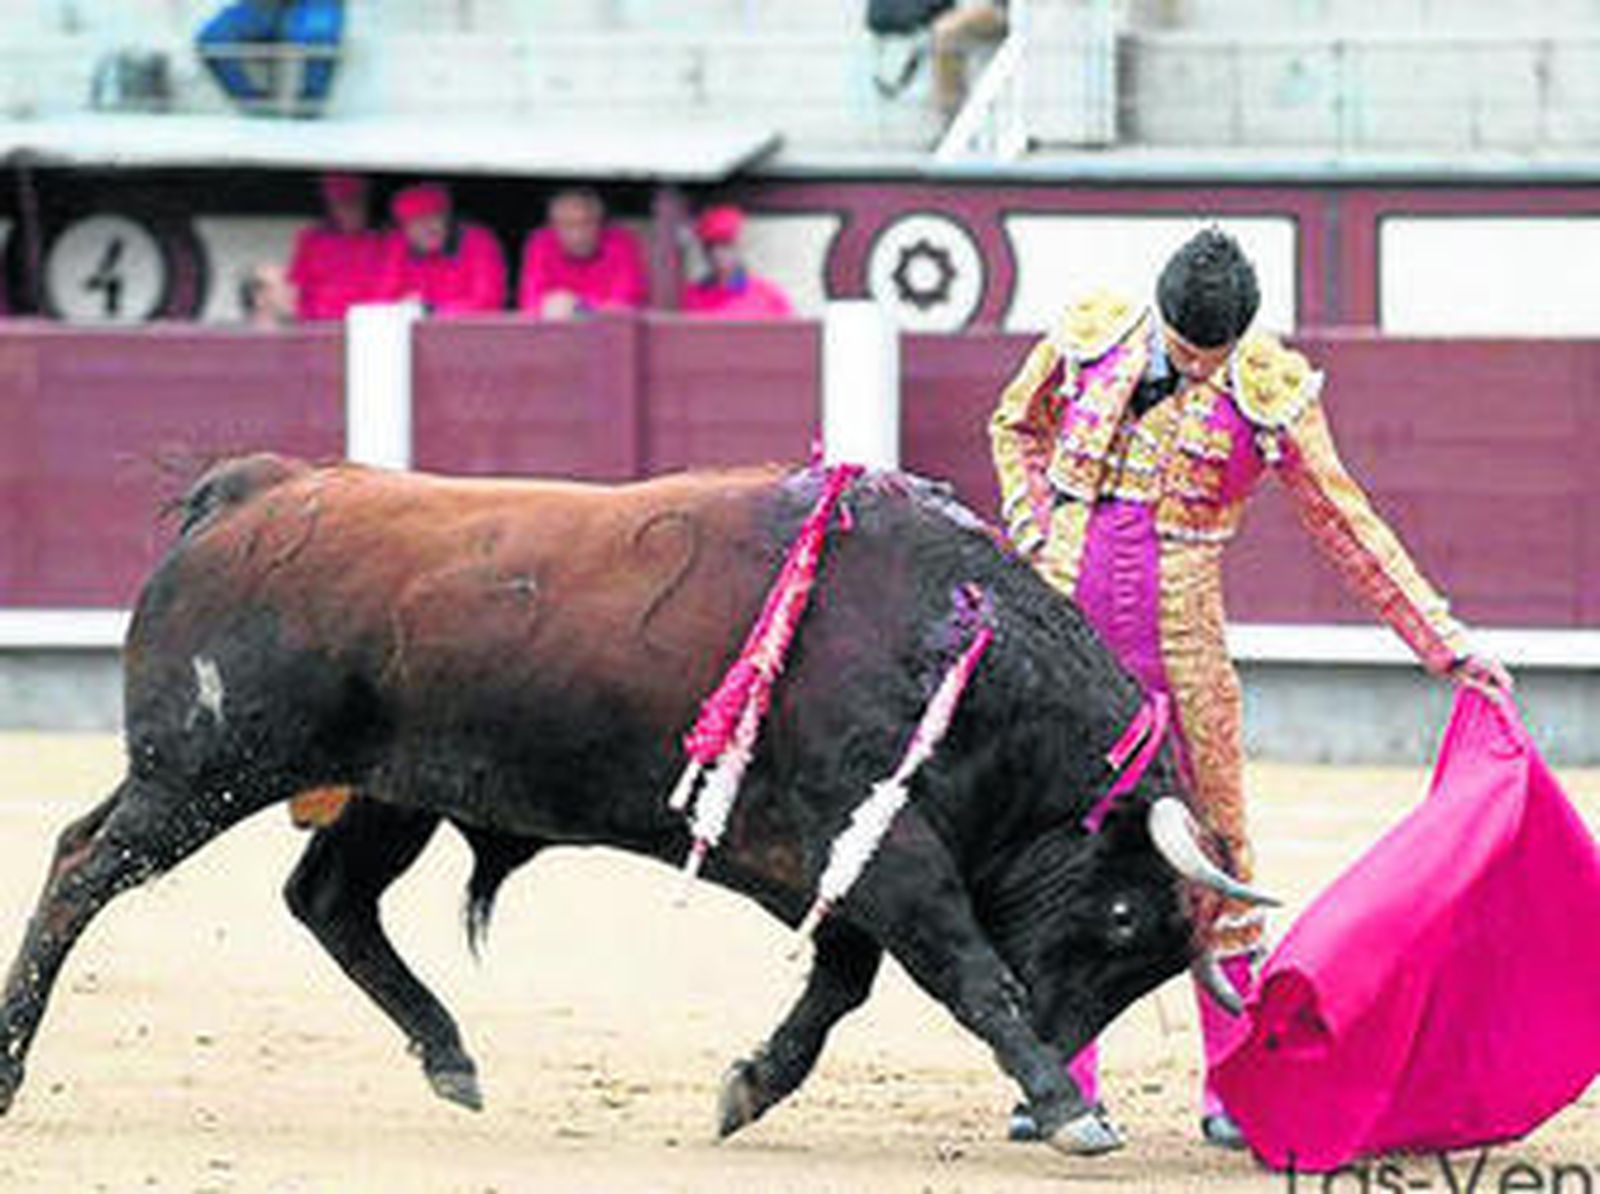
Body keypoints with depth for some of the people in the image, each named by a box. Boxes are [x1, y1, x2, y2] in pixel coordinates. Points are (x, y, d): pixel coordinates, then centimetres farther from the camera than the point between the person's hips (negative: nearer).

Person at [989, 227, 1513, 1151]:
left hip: (1179, 645, -1)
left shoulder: (1272, 391, -7)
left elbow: (1349, 526, 2)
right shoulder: (1089, 337, -2)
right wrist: (1035, 538, 4)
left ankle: (1232, 1092, 8)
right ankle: (1061, 1083, 9)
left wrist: (1451, 649, 1)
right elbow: (1019, 426, 19)